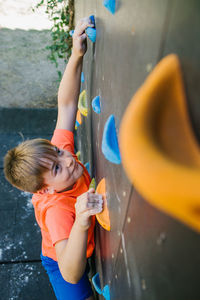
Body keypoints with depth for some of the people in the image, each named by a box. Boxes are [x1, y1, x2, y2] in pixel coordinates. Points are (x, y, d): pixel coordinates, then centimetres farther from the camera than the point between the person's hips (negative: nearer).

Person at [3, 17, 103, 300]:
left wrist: (77, 55, -37)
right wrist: (81, 223, -67)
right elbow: (70, 274, -51)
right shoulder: (56, 209, -46)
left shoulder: (60, 148, -28)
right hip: (62, 261, -6)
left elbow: (66, 104, -26)